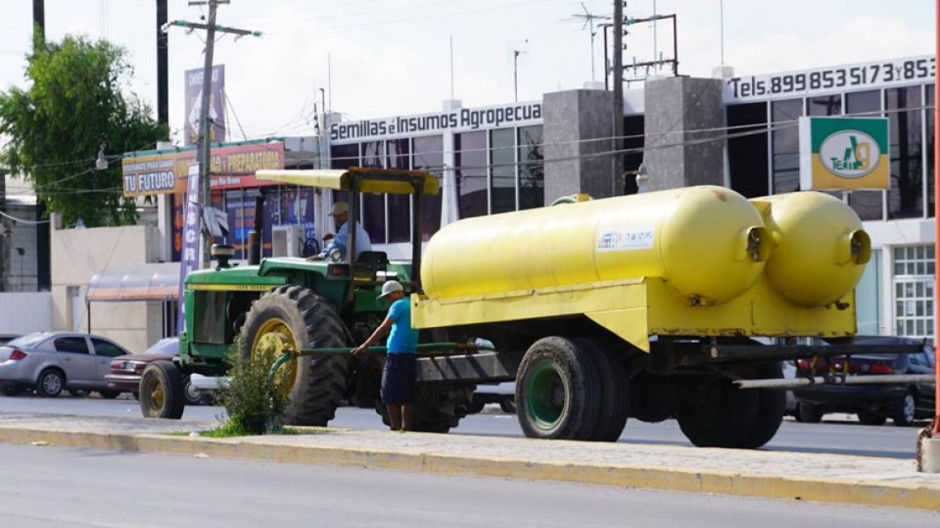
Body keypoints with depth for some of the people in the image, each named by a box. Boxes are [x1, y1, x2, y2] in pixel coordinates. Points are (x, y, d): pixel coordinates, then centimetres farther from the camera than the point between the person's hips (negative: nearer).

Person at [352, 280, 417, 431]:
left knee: (391, 396, -4)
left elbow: (383, 328, -11)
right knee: (408, 396, 7)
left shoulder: (399, 305, -5)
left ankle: (395, 428, -8)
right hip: (412, 355, 8)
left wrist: (365, 346, -10)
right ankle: (407, 427, 5)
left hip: (397, 355, -8)